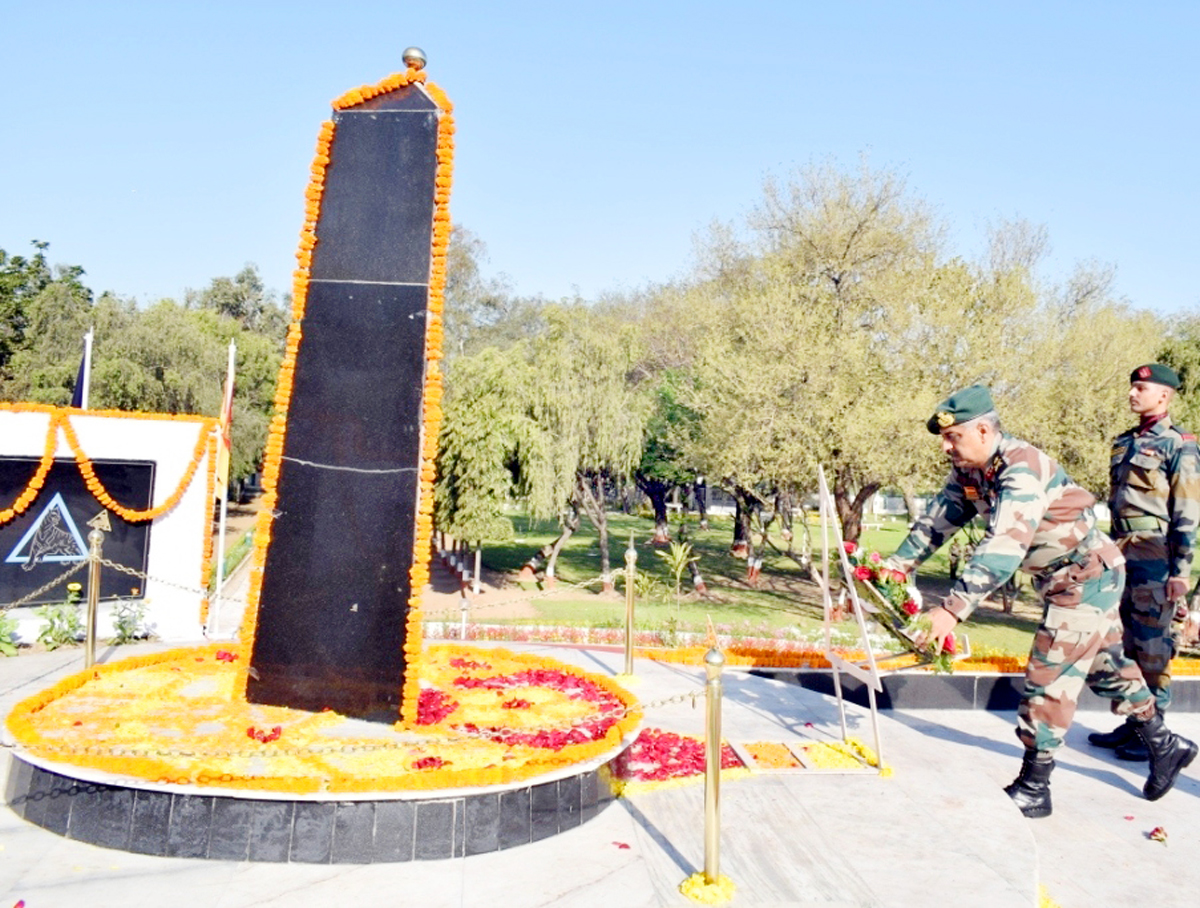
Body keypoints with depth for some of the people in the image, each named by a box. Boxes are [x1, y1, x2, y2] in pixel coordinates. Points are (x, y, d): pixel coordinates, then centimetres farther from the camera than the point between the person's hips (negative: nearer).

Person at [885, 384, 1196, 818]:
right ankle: (1164, 747, 42)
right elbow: (936, 522, -2)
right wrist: (890, 571, -11)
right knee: (1107, 667, 23)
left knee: (1048, 679, -7)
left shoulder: (1022, 468, -31)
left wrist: (952, 608, -48)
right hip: (1068, 581, 9)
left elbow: (1003, 549, -42)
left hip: (1088, 576, -9)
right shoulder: (969, 471, -4)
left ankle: (1032, 791, 4)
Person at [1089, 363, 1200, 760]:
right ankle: (1132, 723, 22)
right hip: (1122, 553, 7)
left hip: (1155, 556, -7)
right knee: (1127, 643, 12)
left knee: (1153, 646, 0)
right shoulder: (1125, 443, 15)